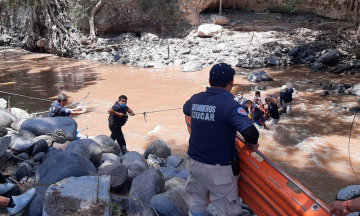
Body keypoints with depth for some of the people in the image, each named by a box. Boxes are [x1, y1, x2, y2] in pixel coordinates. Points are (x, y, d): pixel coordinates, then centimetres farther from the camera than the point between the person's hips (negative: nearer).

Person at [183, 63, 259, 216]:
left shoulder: (196, 99, -1)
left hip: (194, 163, 6)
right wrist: (252, 143, -11)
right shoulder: (230, 104, -21)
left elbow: (186, 110, 24)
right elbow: (250, 133, -32)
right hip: (219, 169, -6)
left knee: (196, 203, 26)